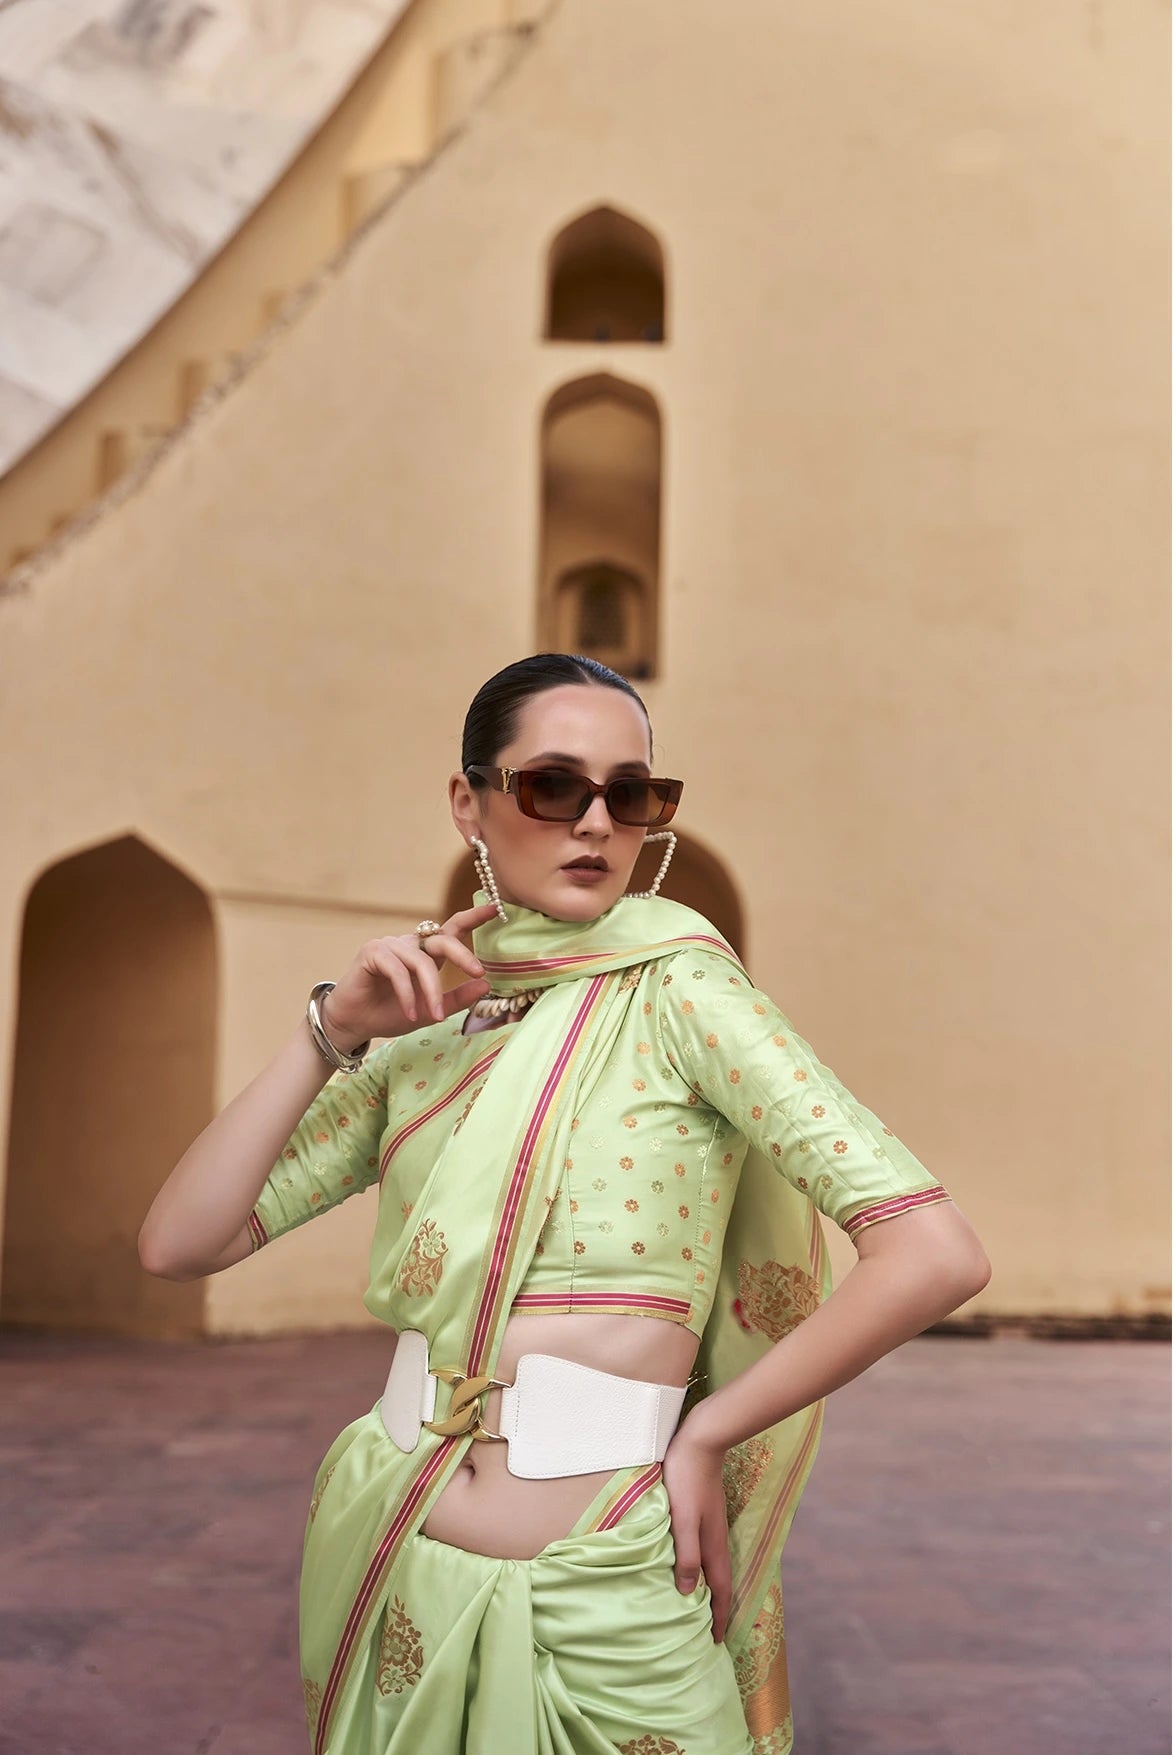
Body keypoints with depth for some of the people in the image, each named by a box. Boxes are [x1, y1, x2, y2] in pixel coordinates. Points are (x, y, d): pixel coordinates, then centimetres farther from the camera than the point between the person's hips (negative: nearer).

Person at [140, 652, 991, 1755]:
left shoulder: (674, 992, -10)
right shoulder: (421, 1035, 4)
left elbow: (938, 1256, -19)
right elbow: (179, 1244, -1)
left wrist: (703, 1432, -11)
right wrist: (331, 1032, -10)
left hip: (602, 1601, -4)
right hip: (387, 1570, 4)